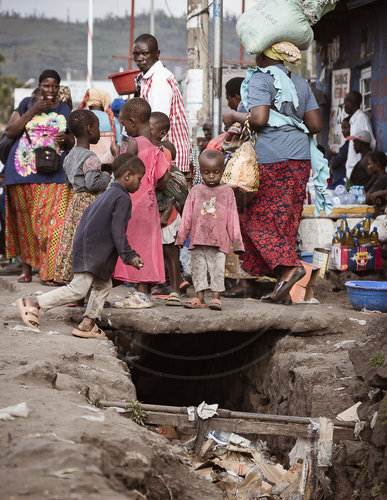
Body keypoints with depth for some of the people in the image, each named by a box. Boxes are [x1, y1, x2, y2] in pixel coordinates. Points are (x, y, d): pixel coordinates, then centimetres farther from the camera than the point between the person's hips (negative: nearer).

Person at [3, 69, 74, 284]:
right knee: (24, 220, 4)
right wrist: (33, 111, -9)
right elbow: (11, 131, -1)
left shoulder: (65, 110, 12)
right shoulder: (27, 103, 9)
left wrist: (65, 140, -8)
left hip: (54, 175, 0)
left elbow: (73, 143, 16)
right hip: (24, 170, 0)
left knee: (52, 221, -10)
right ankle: (26, 266, 14)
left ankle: (50, 271, -8)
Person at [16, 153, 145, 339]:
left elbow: (87, 215, 24)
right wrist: (129, 256, -13)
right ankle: (33, 303, -8)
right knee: (78, 288, -11)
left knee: (103, 285, 15)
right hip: (92, 252, -11)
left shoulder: (107, 195, 19)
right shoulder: (123, 198, -11)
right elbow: (118, 232, -17)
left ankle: (87, 325, 13)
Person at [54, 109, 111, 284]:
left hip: (76, 201, 9)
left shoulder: (70, 156, 12)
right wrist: (105, 178, -4)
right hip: (90, 203, -9)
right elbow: (92, 184, -22)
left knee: (75, 243, 9)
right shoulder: (90, 158, -16)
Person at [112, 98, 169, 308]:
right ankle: (143, 292, 13)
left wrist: (116, 155, -2)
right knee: (146, 245, 10)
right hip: (149, 201, 8)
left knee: (134, 247, -3)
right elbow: (164, 176, 6)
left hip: (133, 202, -8)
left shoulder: (134, 143, -13)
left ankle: (140, 296, -3)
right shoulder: (158, 146, 9)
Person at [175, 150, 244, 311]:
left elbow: (232, 218, 5)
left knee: (217, 269, -3)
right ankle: (199, 297, 11)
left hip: (219, 241, -2)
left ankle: (216, 297, 2)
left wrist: (236, 241, 3)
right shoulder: (196, 191, 8)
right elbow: (187, 216, 9)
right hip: (197, 240, 2)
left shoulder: (227, 192, 5)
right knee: (198, 268, 5)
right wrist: (181, 237, 8)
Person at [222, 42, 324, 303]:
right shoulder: (300, 83, 15)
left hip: (268, 159, -7)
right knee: (285, 221, 7)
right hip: (300, 158, 7)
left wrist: (234, 116, -1)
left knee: (257, 218, 0)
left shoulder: (260, 79, -6)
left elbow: (259, 118, -19)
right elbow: (316, 125, 11)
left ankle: (288, 266, -17)